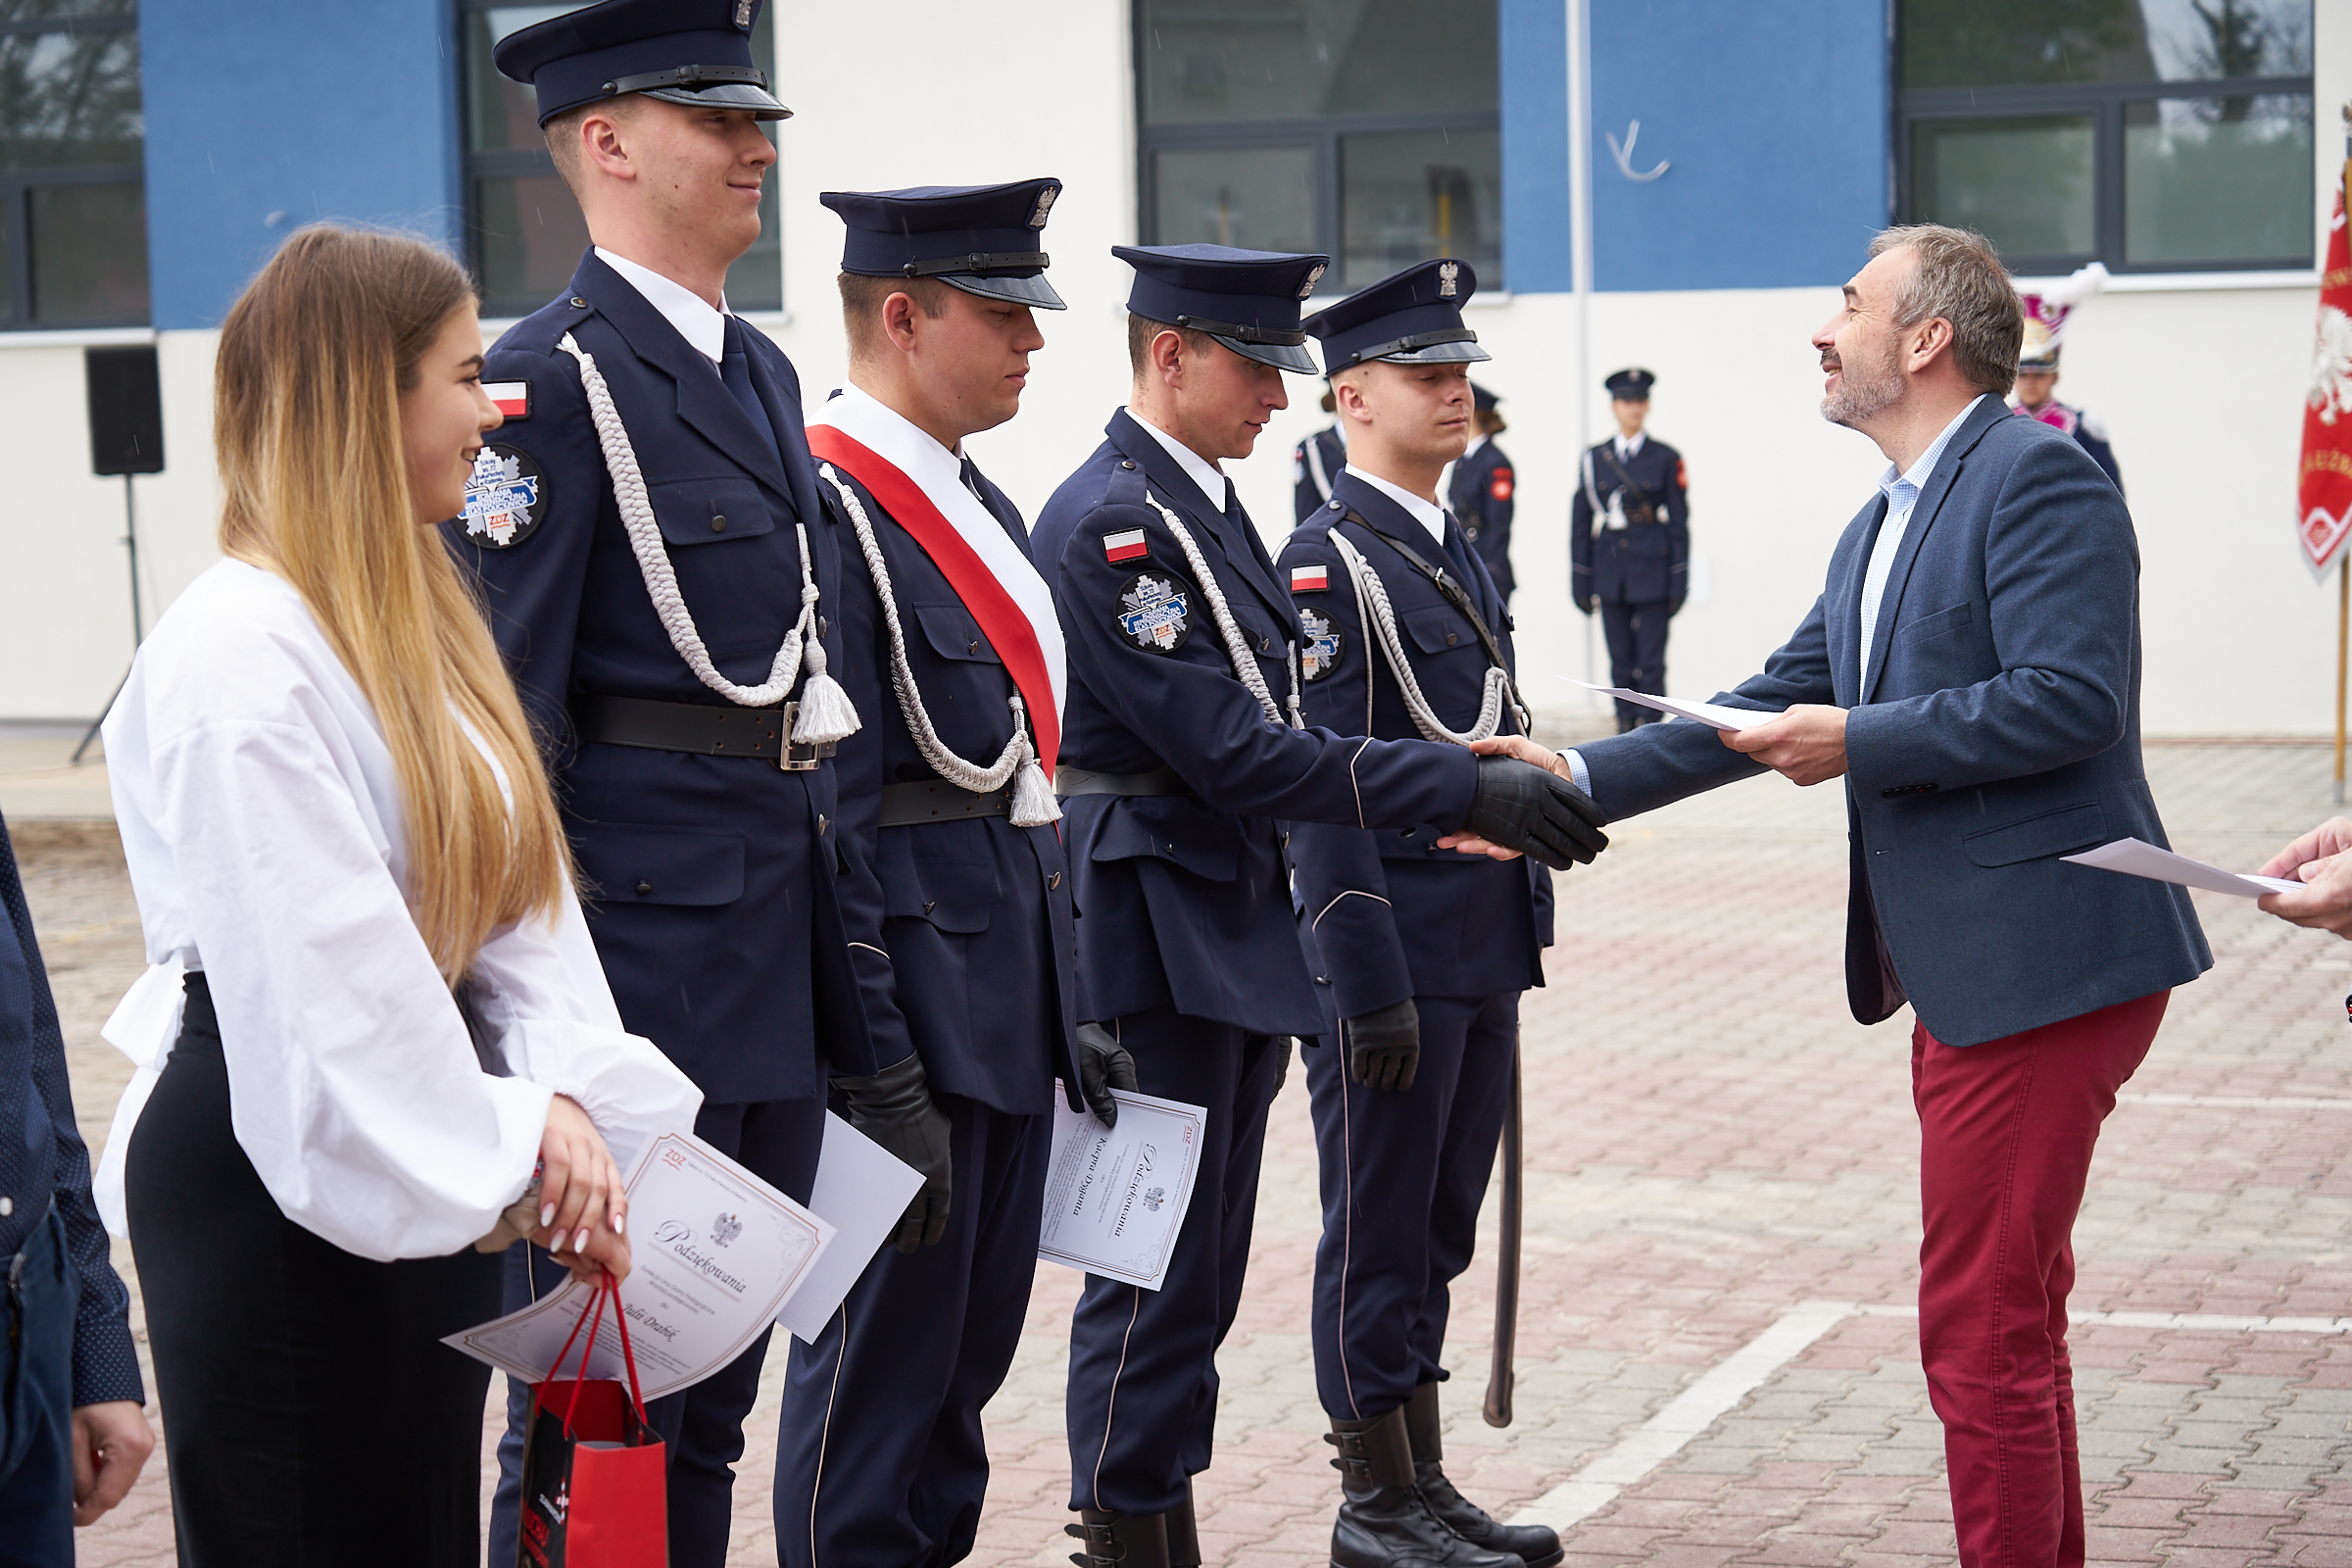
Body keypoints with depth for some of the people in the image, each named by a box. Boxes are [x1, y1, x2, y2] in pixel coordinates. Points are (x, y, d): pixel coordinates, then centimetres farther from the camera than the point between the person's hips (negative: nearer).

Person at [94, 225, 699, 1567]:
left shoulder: (416, 617, 11)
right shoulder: (241, 651, -19)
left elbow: (517, 876, 4)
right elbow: (324, 979, -22)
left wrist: (565, 1092, -10)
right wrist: (509, 1151, -16)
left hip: (432, 1162, 9)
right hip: (283, 1173, -9)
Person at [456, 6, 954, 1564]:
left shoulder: (763, 374, 15)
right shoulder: (551, 382, -12)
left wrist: (854, 1007, 18)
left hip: (778, 971, 8)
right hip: (636, 958, -8)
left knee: (713, 1402, 16)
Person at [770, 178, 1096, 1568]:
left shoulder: (986, 507, 15)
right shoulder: (824, 506, -15)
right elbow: (818, 801, -19)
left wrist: (1070, 998, 18)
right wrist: (867, 1044, -20)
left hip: (1011, 996, 9)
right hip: (915, 995, -9)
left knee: (976, 1335, 15)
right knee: (884, 1345, -1)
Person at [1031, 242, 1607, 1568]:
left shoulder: (1210, 504, 13)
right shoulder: (1108, 520, -17)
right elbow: (1233, 751, -22)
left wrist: (1469, 783, 8)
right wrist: (1463, 790, -22)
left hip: (1229, 934, 10)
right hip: (1155, 943, -10)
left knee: (1199, 1271, 14)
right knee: (1157, 1273, -3)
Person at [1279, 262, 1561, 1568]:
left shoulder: (1456, 553, 15)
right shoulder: (1330, 560, -12)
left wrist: (1513, 945, 18)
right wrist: (1371, 987, -20)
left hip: (1480, 956, 9)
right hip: (1395, 956, -9)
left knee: (1437, 1228, 14)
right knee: (1379, 1236, 1)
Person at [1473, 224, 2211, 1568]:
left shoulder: (2037, 476, -13)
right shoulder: (1882, 526, 18)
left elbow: (2067, 696, -23)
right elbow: (1776, 708, 19)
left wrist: (1858, 742, -16)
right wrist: (1577, 779, 13)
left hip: (2043, 963, -10)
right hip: (1966, 976, 10)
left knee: (1980, 1328, -7)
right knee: (2010, 1318, 19)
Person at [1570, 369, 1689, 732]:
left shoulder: (1666, 459, 2)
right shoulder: (1594, 458, 8)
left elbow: (1678, 523, 2)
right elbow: (1580, 522, 10)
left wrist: (1679, 582, -4)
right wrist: (1581, 581, 6)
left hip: (1651, 569, -3)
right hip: (1609, 572, 3)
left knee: (1651, 660, -4)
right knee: (1620, 660, 6)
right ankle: (1625, 727, 12)